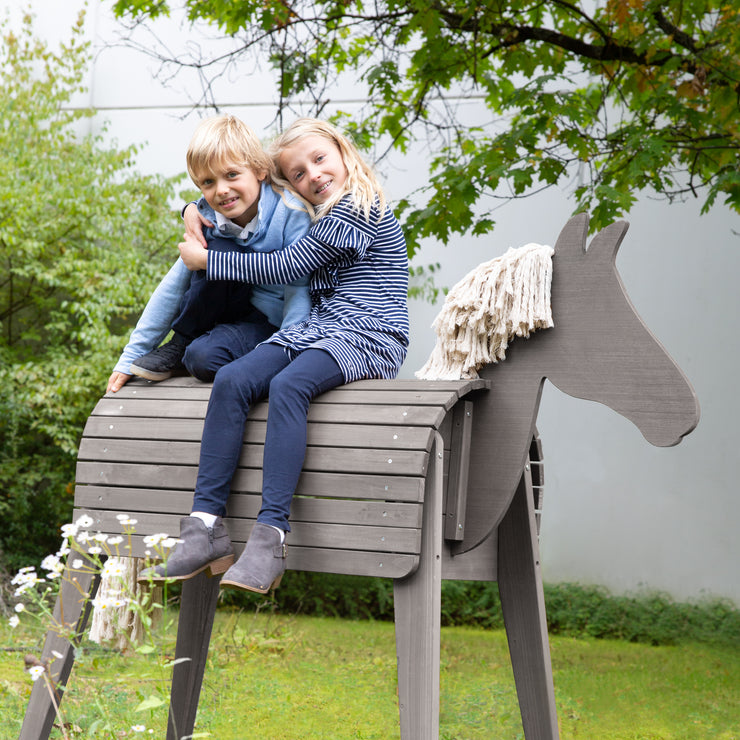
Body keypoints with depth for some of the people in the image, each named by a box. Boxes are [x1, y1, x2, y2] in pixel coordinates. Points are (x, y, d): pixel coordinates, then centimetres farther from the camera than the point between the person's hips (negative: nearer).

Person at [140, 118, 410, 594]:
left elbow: (282, 268, -10)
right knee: (231, 381, -18)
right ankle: (206, 526, -25)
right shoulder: (316, 217, 23)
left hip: (368, 338, -8)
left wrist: (206, 260, -2)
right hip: (317, 330, 8)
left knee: (287, 385, -36)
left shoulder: (358, 209, -7)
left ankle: (271, 537, -43)